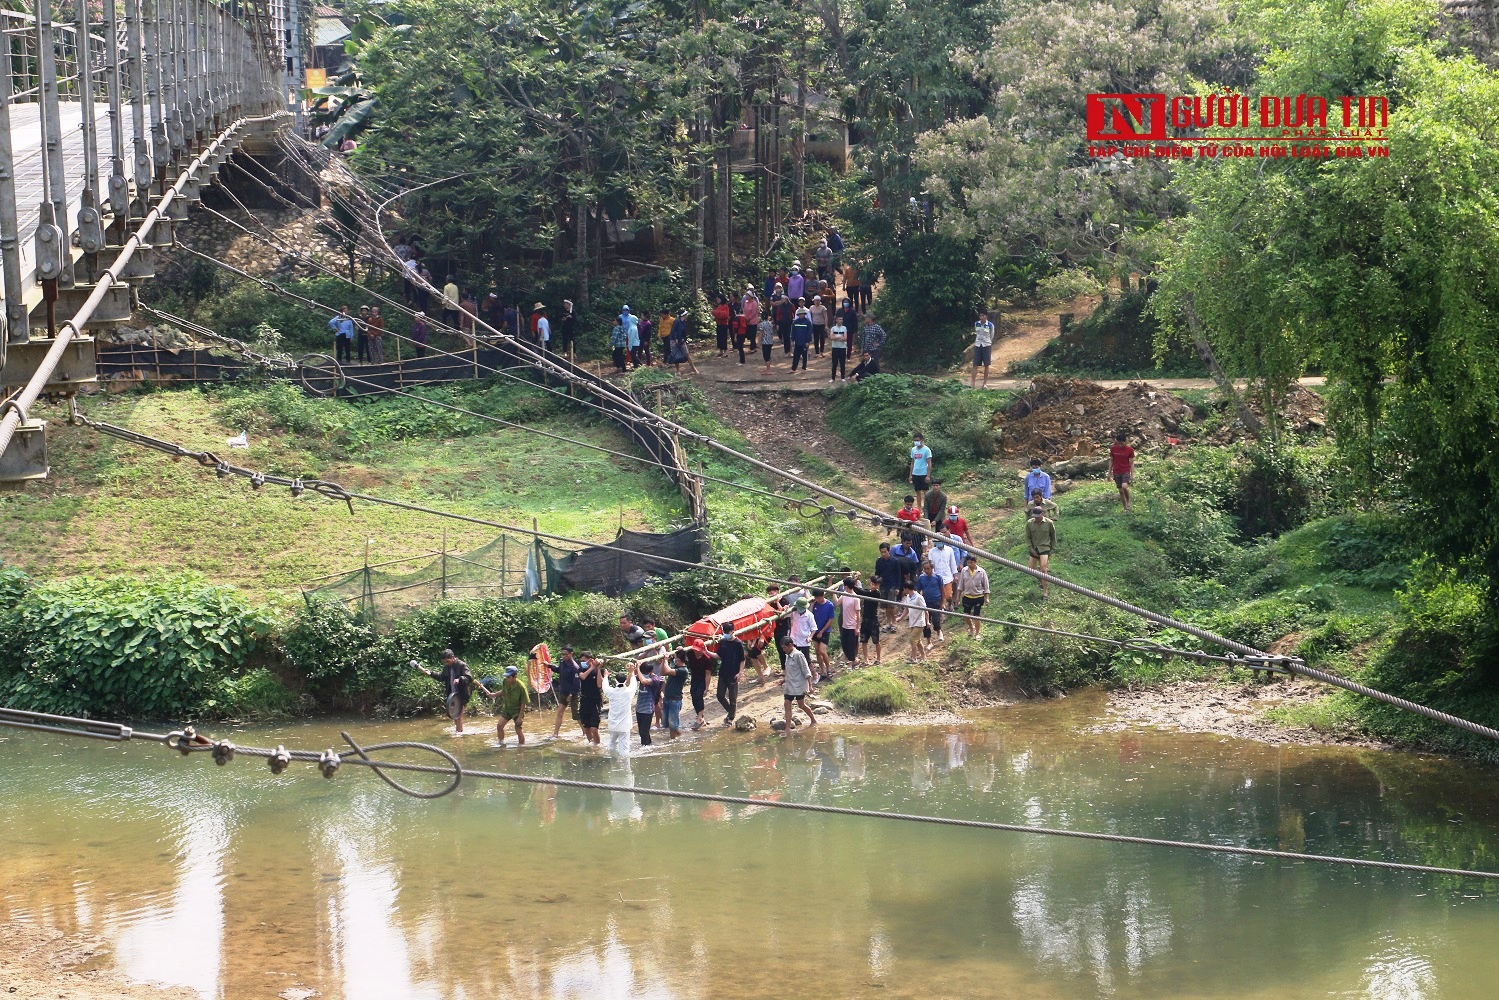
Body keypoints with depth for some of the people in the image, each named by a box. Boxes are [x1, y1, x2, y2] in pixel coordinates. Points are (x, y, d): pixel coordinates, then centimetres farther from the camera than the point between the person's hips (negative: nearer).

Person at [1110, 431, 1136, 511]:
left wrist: (1132, 475, -4)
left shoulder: (1130, 450, -5)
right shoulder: (1113, 449, 0)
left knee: (1124, 486, -26)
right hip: (1116, 472, 3)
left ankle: (1128, 502, -2)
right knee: (1120, 491, 3)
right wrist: (1109, 472, 7)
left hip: (1126, 472, -3)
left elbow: (1132, 463, -1)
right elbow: (1111, 460, 8)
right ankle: (1125, 508, 12)